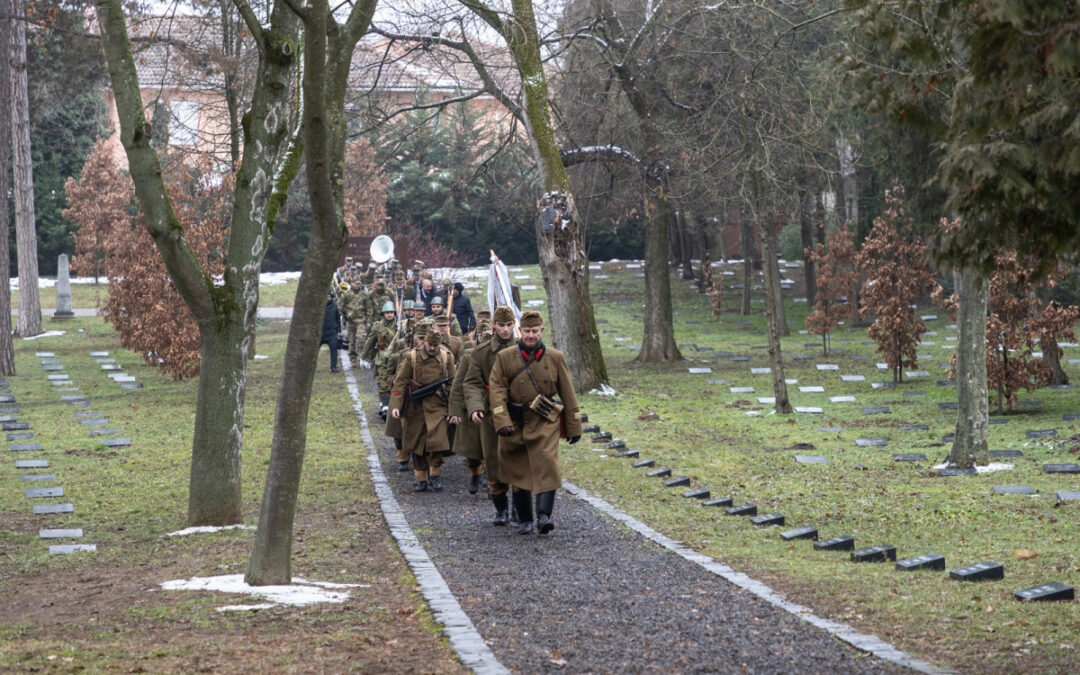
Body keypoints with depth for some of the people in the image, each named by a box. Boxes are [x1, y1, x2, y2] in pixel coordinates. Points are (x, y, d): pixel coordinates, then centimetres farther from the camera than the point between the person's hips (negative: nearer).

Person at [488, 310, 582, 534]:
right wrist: (502, 422, -19)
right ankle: (525, 520, 17)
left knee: (547, 465, -18)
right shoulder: (504, 358, 1)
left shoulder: (555, 358, 4)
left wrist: (574, 427, 8)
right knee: (518, 472, 6)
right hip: (515, 423, 1)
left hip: (545, 423, -1)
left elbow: (568, 394, 8)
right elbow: (497, 391, -6)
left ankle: (544, 516, -23)